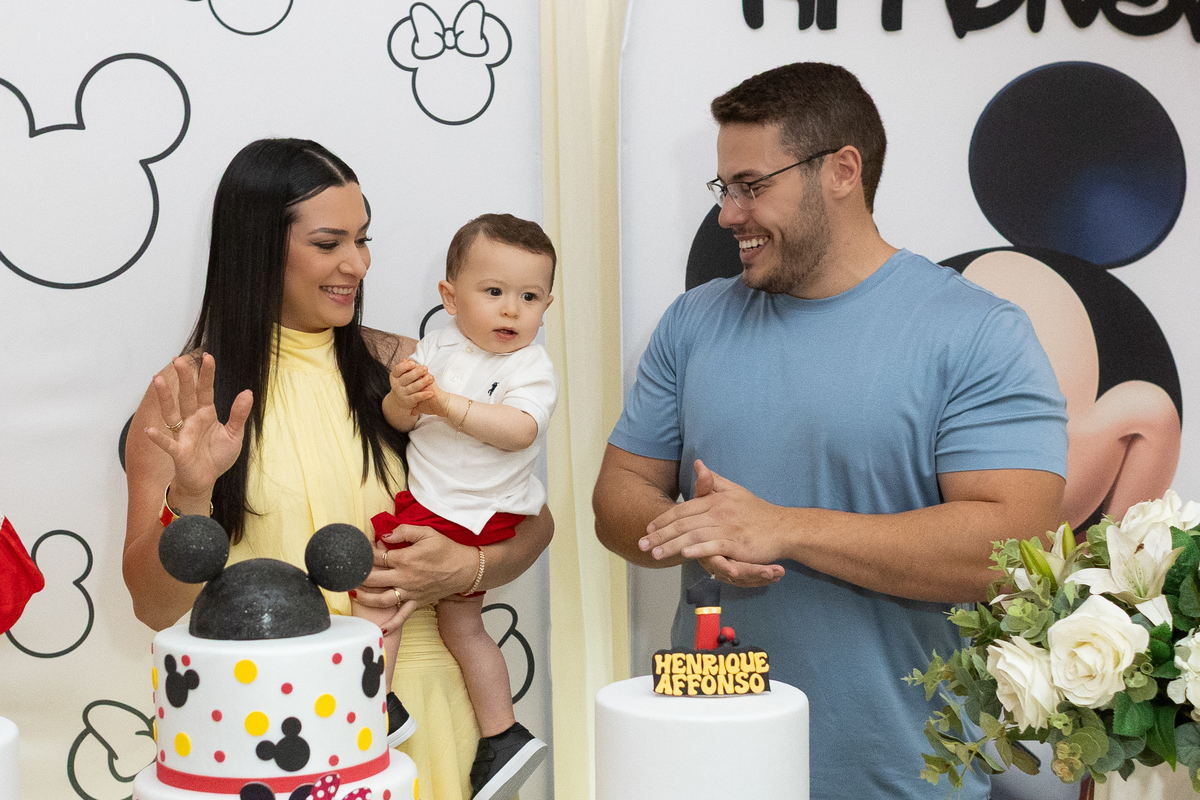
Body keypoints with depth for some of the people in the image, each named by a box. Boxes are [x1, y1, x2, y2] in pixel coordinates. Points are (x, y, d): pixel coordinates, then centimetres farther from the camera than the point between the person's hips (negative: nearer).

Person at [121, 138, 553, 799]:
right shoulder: (186, 396, 0)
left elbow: (533, 521, 11)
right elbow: (155, 607, -2)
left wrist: (467, 568, -8)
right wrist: (189, 495, -18)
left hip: (414, 694, 2)